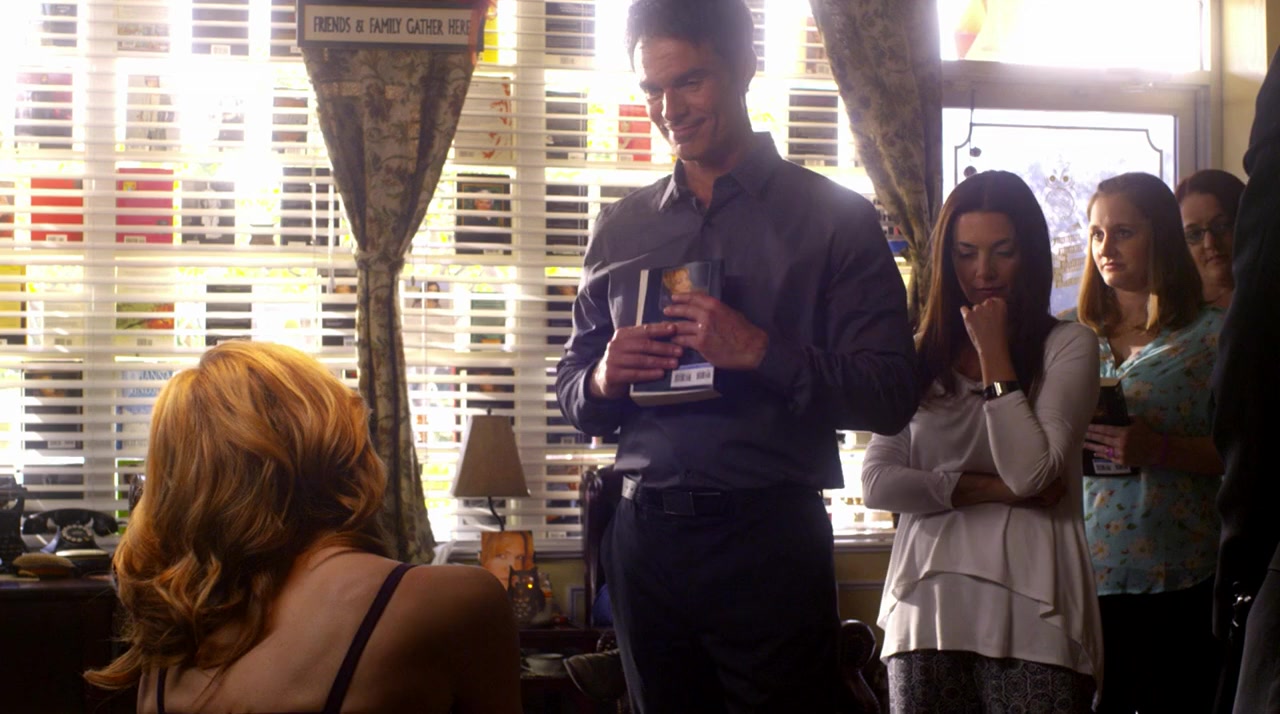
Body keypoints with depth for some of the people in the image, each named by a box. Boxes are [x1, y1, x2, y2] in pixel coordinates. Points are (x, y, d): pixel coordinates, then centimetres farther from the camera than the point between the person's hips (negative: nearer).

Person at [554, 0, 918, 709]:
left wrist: (761, 352, -20)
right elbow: (572, 387, 16)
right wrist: (602, 381, -7)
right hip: (645, 537, 4)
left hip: (769, 543, -4)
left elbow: (890, 397, -8)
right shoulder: (620, 228, 13)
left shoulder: (833, 218, 0)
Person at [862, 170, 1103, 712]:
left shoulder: (1067, 346, 2)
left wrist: (993, 354, -5)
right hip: (928, 608, 3)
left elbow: (1030, 473, -10)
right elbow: (876, 483, 3)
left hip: (1030, 614, -3)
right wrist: (991, 489, -7)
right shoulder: (921, 357, 12)